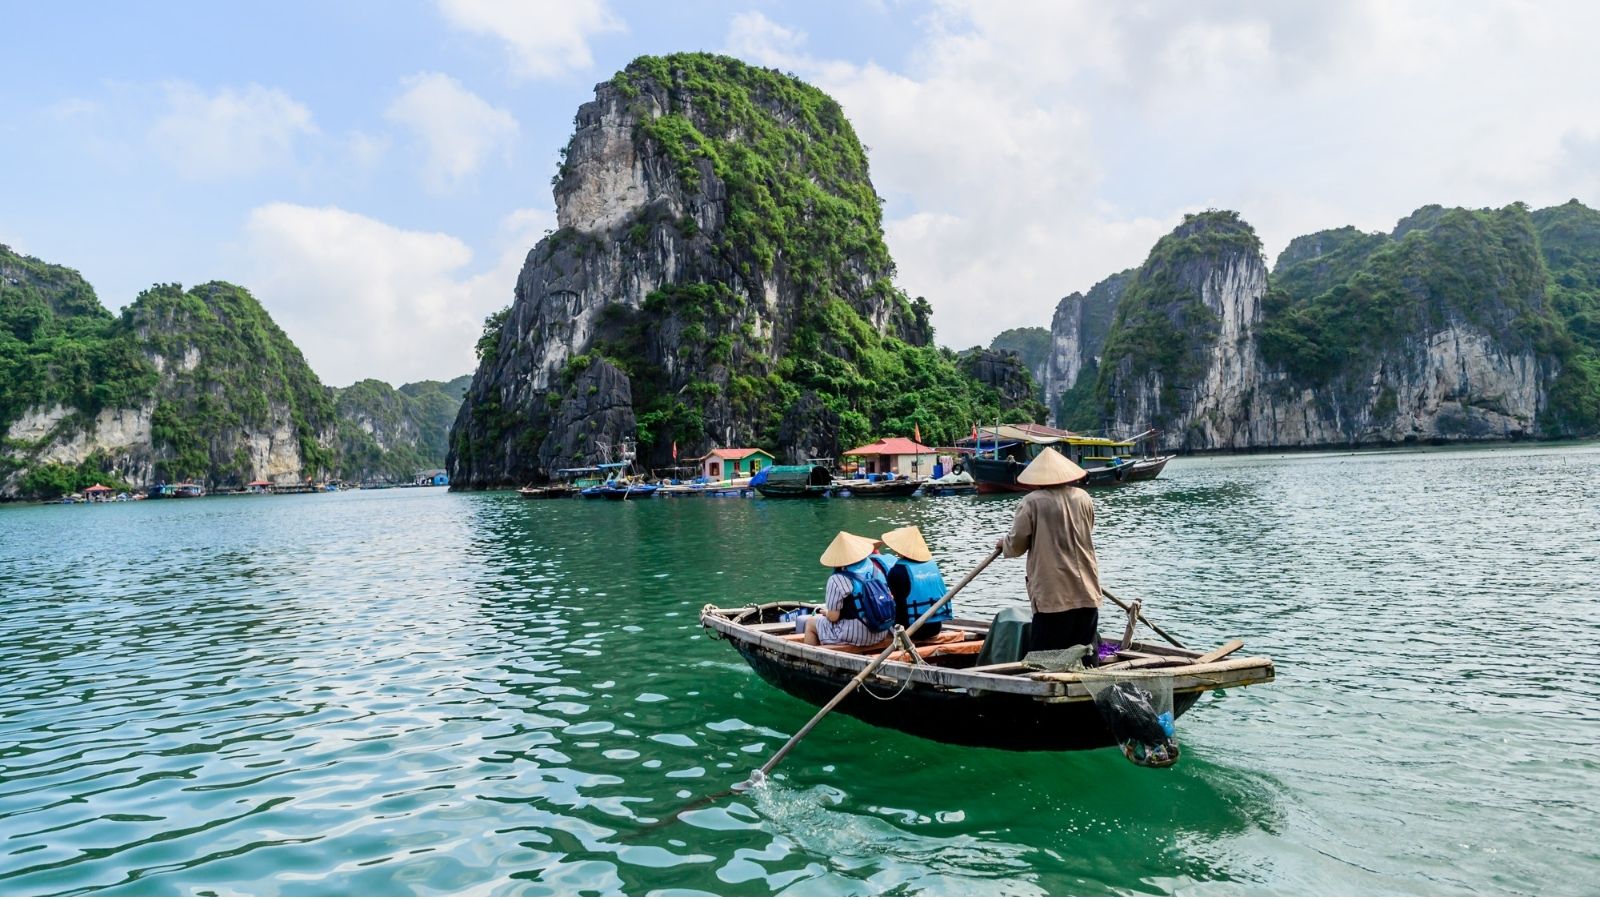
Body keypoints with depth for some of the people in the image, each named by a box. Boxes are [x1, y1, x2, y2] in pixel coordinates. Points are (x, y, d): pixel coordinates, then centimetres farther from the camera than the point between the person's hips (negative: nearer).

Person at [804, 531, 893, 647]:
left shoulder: (837, 579, -19)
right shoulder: (877, 567, -2)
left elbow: (833, 617, -16)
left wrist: (826, 612, 7)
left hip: (855, 637, -6)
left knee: (811, 623, 17)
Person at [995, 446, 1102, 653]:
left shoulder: (1032, 502, -9)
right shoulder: (1083, 497, 5)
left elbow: (1017, 545, -5)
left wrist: (1003, 544, 16)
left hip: (1052, 595, -5)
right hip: (1086, 592, 5)